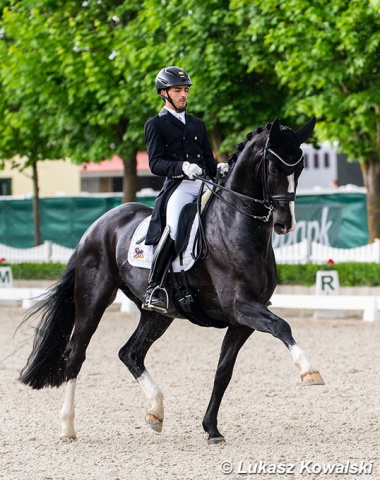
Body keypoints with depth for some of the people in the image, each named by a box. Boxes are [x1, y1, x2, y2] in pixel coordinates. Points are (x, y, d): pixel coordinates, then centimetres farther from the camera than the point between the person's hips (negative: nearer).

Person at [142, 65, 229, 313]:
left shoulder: (198, 125, 27)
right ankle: (154, 288, -31)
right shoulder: (156, 125, 9)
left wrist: (219, 168, 0)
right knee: (174, 227, -34)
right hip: (178, 185, -6)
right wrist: (182, 167, -20)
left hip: (205, 185, 6)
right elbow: (156, 163, -2)